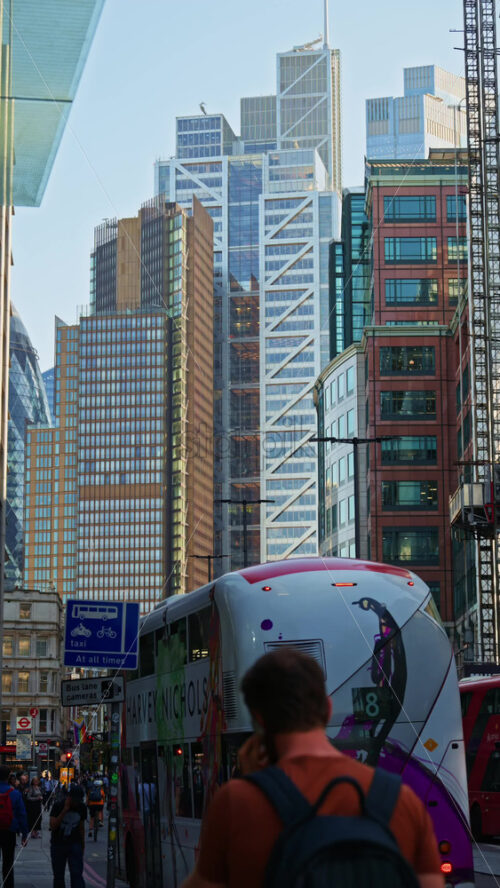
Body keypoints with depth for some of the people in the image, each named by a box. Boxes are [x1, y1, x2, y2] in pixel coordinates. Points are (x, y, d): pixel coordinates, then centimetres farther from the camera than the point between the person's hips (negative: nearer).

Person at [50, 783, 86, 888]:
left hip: (74, 844, 1)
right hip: (58, 844, -1)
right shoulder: (58, 806, -11)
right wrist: (65, 810, -27)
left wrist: (82, 845, 15)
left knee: (77, 874, -12)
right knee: (58, 875, 8)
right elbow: (53, 825, -22)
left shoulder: (82, 808, -1)